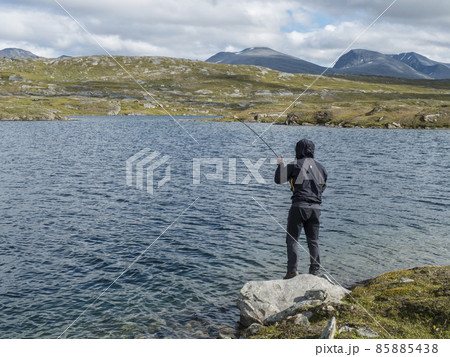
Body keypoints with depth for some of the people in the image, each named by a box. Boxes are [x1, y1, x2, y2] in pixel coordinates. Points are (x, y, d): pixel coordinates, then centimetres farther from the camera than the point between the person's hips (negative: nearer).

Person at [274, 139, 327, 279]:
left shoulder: (295, 165, -5)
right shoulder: (320, 167, 12)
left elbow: (278, 179, 0)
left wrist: (281, 164, 17)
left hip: (299, 206, -5)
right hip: (315, 207, 5)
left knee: (292, 238, 2)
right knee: (313, 240, 12)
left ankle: (292, 270, -4)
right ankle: (315, 271, 14)